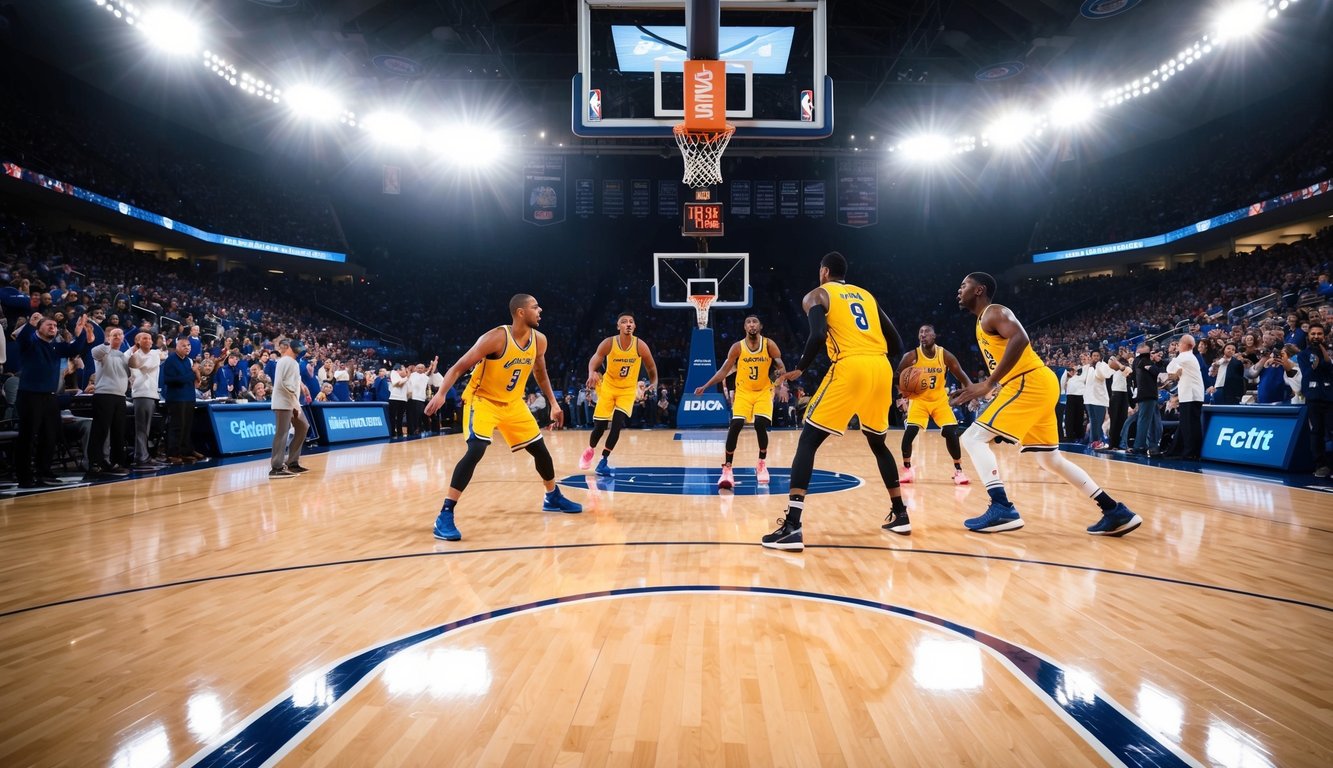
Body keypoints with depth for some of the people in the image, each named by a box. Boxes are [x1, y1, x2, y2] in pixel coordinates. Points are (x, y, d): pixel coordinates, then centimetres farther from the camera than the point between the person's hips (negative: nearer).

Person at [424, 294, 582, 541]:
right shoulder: (496, 337, -26)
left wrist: (553, 404, 14)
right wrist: (441, 394, -38)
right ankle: (445, 516, -22)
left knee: (539, 448, 12)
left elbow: (540, 373, 14)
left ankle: (553, 497, 37)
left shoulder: (539, 340, -6)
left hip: (513, 403, 7)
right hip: (482, 400, -7)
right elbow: (458, 367, -24)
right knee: (476, 450, -26)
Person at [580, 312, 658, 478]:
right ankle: (590, 450, 32)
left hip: (628, 390, 0)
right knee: (600, 425, 0)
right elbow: (595, 359, -21)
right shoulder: (608, 343, -16)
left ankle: (604, 461, 0)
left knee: (617, 424, -14)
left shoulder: (640, 346, -14)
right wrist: (592, 373, -43)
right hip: (608, 387, 0)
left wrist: (654, 384, -19)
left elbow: (651, 368, -2)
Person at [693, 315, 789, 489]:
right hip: (743, 391, 0)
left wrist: (783, 386, -27)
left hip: (764, 391, 0)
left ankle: (762, 464, 8)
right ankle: (727, 468, -9)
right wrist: (705, 387, -12)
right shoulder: (737, 347, -8)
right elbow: (724, 371, -4)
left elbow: (781, 368, -8)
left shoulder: (769, 345, -9)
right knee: (735, 425, -17)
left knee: (760, 424, -17)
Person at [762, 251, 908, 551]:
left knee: (808, 440, -1)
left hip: (849, 367, -6)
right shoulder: (867, 295, 27)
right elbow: (896, 342, 20)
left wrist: (798, 369, 0)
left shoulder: (817, 295, 11)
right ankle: (899, 515, 31)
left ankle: (791, 526, -13)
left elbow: (818, 336, -10)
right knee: (878, 442, 27)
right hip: (881, 368, 6)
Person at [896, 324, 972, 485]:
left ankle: (958, 470, 8)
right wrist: (904, 390, -23)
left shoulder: (945, 356, -11)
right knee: (910, 431, -17)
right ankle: (906, 468, 1)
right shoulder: (911, 356, -15)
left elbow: (962, 376, -3)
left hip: (940, 399, 1)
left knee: (950, 432, -9)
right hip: (918, 399, -1)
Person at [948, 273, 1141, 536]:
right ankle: (1116, 512, 17)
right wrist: (975, 390, 19)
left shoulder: (993, 312, -6)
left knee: (973, 438, -12)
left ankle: (1002, 509, -19)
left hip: (1031, 383, -10)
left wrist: (988, 384, -27)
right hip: (1036, 386, 10)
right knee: (1049, 459, 16)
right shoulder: (984, 322, 23)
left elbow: (1020, 338, -26)